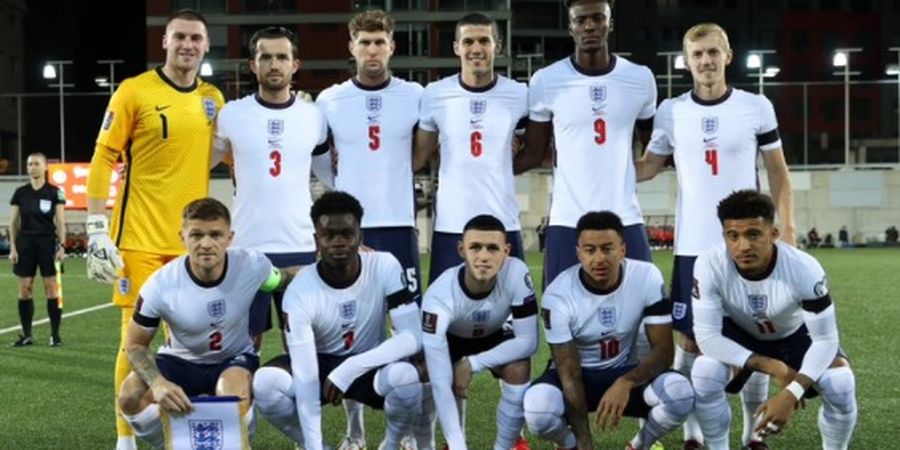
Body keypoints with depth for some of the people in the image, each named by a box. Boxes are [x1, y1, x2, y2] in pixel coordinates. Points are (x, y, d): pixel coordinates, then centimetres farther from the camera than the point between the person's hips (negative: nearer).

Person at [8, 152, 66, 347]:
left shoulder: (55, 192, -1)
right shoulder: (20, 193, 6)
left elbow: (60, 222, -1)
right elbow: (13, 223, 8)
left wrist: (61, 246, -9)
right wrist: (13, 248, 2)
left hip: (48, 243, -3)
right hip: (25, 243, 3)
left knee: (51, 288, -4)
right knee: (24, 288, 2)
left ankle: (55, 334, 3)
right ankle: (27, 334, 9)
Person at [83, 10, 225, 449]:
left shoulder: (212, 98, 10)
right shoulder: (135, 91, -5)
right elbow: (102, 160, -5)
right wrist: (97, 231, -11)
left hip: (190, 241, 4)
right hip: (139, 238, -4)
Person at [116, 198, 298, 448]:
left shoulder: (253, 266, -22)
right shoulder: (160, 285, -24)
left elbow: (285, 280, 3)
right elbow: (135, 345, -15)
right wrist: (158, 383, -33)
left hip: (235, 359, -1)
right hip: (179, 361, 1)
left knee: (234, 397, -35)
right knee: (130, 397, -26)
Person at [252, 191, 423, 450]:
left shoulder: (385, 266, -21)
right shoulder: (300, 292, -24)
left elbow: (413, 337, -26)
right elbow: (305, 377, -28)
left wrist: (351, 369, -35)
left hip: (372, 366, 0)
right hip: (319, 364, 0)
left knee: (406, 376, -34)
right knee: (265, 382, -29)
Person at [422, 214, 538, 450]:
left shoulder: (517, 273, -36)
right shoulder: (439, 295, -40)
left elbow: (528, 342, -27)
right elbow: (440, 382, -45)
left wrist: (472, 364, -35)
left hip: (495, 337, 1)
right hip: (452, 339, -1)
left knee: (519, 370, -28)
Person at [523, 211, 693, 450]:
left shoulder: (647, 277, -19)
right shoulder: (559, 295, -24)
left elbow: (663, 350, -17)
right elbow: (569, 374, -22)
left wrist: (625, 383, -39)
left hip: (625, 373, 2)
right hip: (578, 374, -1)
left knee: (680, 393, -30)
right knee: (538, 409, -36)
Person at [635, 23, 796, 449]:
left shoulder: (757, 107, 0)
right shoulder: (670, 111, 2)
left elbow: (778, 172, 5)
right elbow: (647, 168, 9)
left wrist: (788, 231, -1)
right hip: (693, 247, 1)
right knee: (689, 339, 3)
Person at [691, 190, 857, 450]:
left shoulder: (804, 269, -34)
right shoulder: (710, 265, -34)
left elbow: (825, 339, -27)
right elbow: (707, 335, -31)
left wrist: (792, 393, -41)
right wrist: (772, 367, -36)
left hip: (796, 333, 0)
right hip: (739, 333, 0)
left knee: (841, 384, -25)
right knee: (704, 373, -29)